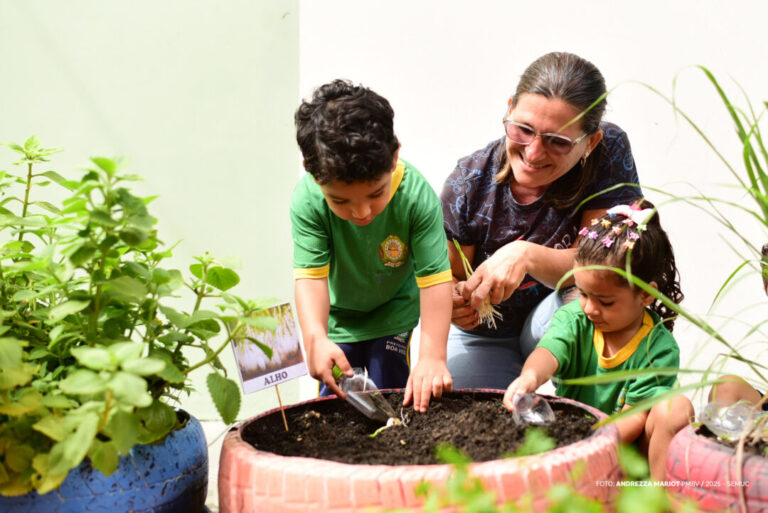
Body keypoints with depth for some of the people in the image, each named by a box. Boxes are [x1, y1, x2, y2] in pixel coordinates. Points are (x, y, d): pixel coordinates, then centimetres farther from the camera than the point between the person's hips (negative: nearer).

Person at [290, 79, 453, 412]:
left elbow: (435, 278, -33)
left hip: (393, 311, 0)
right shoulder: (308, 199, -32)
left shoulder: (417, 196, -33)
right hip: (337, 313, 1)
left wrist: (432, 356, -42)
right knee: (335, 397, 2)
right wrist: (315, 338, -52)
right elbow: (311, 275, -34)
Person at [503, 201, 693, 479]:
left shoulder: (660, 349, -13)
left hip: (627, 446, -1)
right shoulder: (573, 317, -5)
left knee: (677, 407, -27)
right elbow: (549, 351, -25)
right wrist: (530, 376, -50)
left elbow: (635, 417, -16)